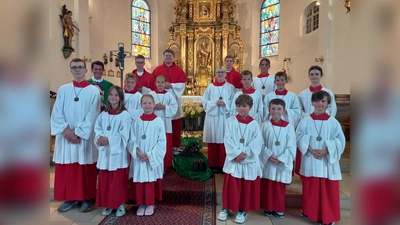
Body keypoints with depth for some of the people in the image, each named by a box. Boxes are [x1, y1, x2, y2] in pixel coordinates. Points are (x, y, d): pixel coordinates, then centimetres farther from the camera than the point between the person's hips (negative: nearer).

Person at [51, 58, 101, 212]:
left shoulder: (94, 91, -3)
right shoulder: (62, 90, 6)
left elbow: (92, 117, -8)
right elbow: (56, 113, 1)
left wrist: (78, 133, -13)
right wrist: (67, 129, -12)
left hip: (85, 137, -3)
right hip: (65, 136, 3)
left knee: (86, 169, 5)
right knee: (66, 169, 9)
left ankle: (87, 198, 19)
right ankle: (70, 198, 24)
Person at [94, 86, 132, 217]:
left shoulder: (125, 115, -8)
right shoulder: (103, 114, 10)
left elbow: (124, 135, -13)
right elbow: (97, 129, 6)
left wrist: (108, 140, -19)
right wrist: (99, 138, -13)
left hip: (118, 151, -5)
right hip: (104, 151, 5)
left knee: (118, 180, 3)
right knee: (104, 180, 10)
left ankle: (120, 204, 20)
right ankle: (108, 204, 26)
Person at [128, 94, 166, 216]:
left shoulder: (159, 121, -6)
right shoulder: (137, 121, 1)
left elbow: (162, 141, -7)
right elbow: (132, 140, 1)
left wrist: (150, 154, -13)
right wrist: (138, 152, -14)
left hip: (154, 158, -2)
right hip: (138, 157, 3)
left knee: (151, 181, 6)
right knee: (139, 181, 9)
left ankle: (150, 204, 24)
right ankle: (141, 204, 26)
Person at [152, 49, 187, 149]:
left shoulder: (179, 70, 7)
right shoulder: (157, 69, 9)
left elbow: (182, 84, -1)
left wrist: (171, 85, -13)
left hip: (174, 99, 0)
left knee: (175, 125, 2)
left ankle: (175, 144, 12)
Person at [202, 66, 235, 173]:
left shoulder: (230, 87, 6)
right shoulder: (210, 87, 7)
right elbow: (204, 101, 3)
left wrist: (225, 103, -15)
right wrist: (214, 103, -11)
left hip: (224, 117, -1)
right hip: (212, 116, 1)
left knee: (223, 140, 0)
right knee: (212, 141, 4)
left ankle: (222, 164, 13)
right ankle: (213, 164, 15)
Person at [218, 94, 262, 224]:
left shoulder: (254, 124, -1)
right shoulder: (230, 121, -2)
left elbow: (256, 143, -9)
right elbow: (228, 140, -9)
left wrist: (245, 154, -19)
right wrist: (237, 153, -18)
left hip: (250, 161, 0)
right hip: (233, 160, 0)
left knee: (247, 187, 10)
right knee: (230, 186, 9)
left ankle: (243, 210, 29)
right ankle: (226, 208, 28)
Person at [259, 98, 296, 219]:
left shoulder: (288, 126, -5)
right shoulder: (265, 125, -4)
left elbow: (291, 147, -6)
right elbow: (261, 144, -3)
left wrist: (281, 159, -13)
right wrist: (269, 156, -15)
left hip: (283, 163, 0)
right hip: (267, 162, 1)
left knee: (280, 187, 10)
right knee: (267, 186, 10)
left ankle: (279, 209, 28)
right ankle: (268, 207, 29)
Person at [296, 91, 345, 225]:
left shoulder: (333, 122, -4)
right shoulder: (305, 121, -3)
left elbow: (339, 141, -4)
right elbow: (299, 138, -4)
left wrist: (326, 151, -16)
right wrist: (311, 150, -16)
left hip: (327, 160, -1)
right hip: (310, 160, 1)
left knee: (328, 190, 7)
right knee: (310, 189, 14)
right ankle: (309, 212, 34)